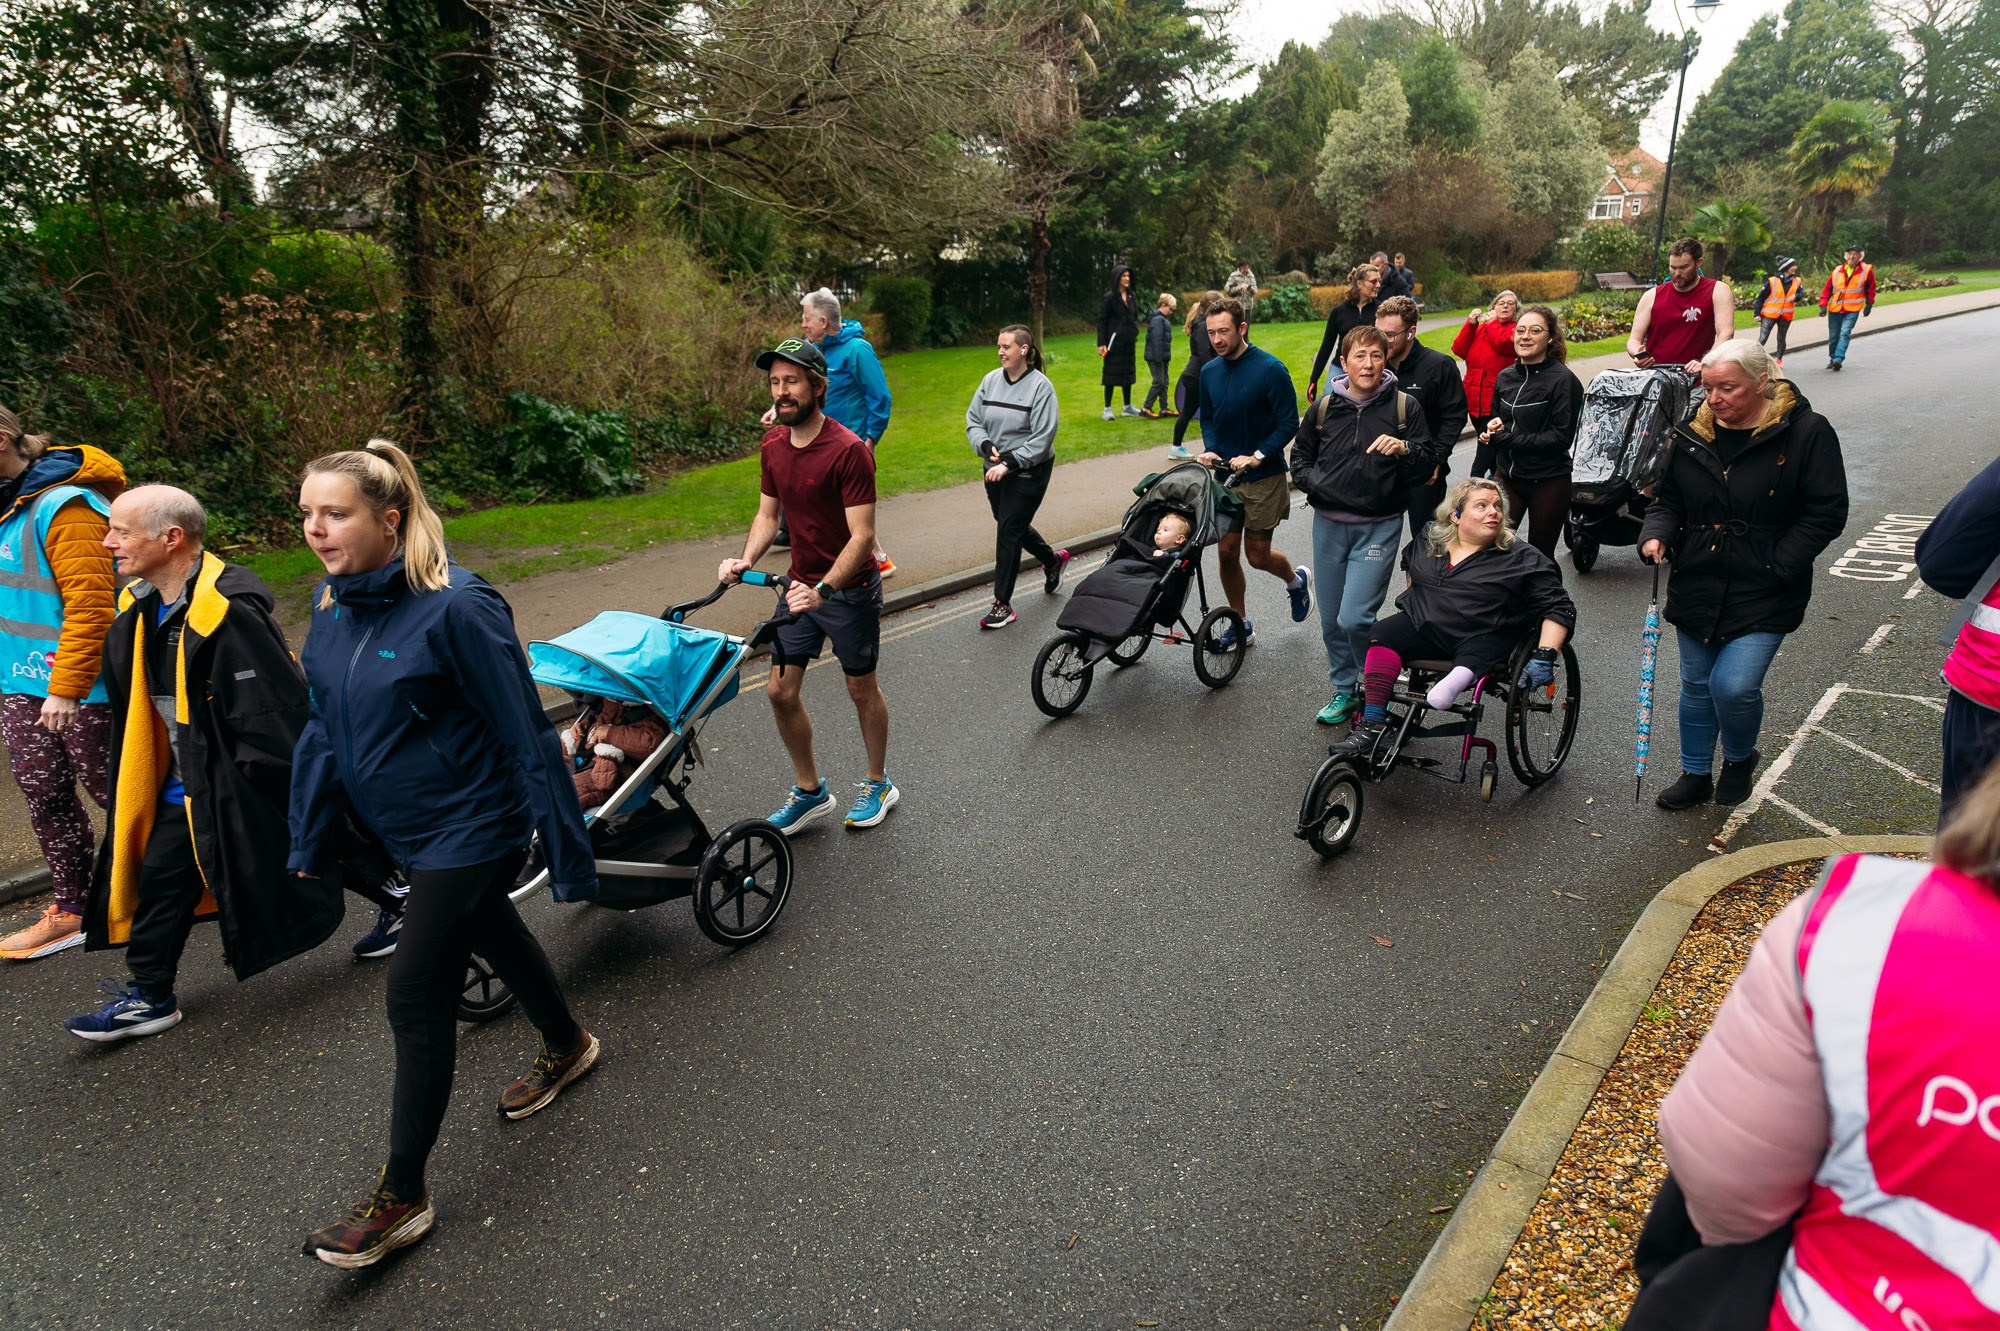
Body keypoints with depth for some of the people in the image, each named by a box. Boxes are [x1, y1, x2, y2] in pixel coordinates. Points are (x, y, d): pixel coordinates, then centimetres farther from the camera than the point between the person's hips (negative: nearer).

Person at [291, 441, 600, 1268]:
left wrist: (567, 853, -18)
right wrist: (308, 842, 10)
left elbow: (526, 736, -21)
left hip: (470, 828, -8)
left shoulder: (454, 608, -24)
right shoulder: (332, 608, 0)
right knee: (494, 935, 25)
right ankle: (567, 1047, 51)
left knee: (416, 997, -3)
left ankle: (402, 1197, 14)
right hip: (406, 830, 8)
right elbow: (323, 729, 10)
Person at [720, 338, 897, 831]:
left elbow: (862, 535, -24)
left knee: (862, 688, 11)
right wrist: (745, 560, -11)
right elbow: (768, 514, 8)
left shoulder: (848, 450, -21)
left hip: (849, 589, -6)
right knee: (780, 691, 5)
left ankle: (878, 785, 32)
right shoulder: (773, 444, 0)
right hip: (801, 585, 6)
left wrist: (824, 589, -35)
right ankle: (810, 790, 24)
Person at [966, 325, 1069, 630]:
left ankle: (1003, 603, 3)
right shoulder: (991, 380, 1)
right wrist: (987, 446, -14)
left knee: (1009, 531, -7)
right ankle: (1053, 559, 47)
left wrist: (1009, 463, -23)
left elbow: (1042, 437, -18)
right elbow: (973, 421, 5)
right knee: (1012, 525, 19)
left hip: (1029, 472, -6)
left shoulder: (1040, 386, -15)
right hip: (995, 469, 7)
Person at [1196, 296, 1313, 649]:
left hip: (1263, 476, -5)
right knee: (1226, 552, 3)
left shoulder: (1270, 369, -13)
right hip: (1225, 474, 5)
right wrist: (1210, 449, -5)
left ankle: (1296, 580, 34)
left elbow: (1289, 422, -12)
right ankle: (1240, 624, 19)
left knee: (1257, 554, 1)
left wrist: (1257, 456, -21)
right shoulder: (1209, 372, 3)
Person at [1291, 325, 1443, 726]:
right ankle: (1345, 690, 29)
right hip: (1328, 525, 4)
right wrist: (1314, 481, -2)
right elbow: (1300, 456, 19)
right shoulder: (1324, 408, 6)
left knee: (1355, 619, -13)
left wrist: (1404, 448, -19)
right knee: (1331, 621, 10)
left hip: (1379, 527, -4)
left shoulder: (1404, 407, -1)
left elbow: (1430, 462, 1)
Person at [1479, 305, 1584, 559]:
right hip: (1508, 477, 5)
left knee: (1540, 556, 8)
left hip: (1548, 481, -4)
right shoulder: (1505, 377, 6)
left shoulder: (1563, 380, -12)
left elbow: (1561, 438, -16)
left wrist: (1505, 438, -17)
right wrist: (1490, 431, -4)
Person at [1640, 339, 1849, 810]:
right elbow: (1668, 498, 12)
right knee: (1697, 684, 13)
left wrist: (1777, 566, -14)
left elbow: (1826, 513, -7)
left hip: (1763, 594, -4)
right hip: (1697, 586, 5)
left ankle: (1740, 759, 20)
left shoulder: (1806, 432, -8)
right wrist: (1656, 534, -9)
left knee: (1734, 686, -13)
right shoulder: (1692, 433, 4)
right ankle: (1696, 775, 31)